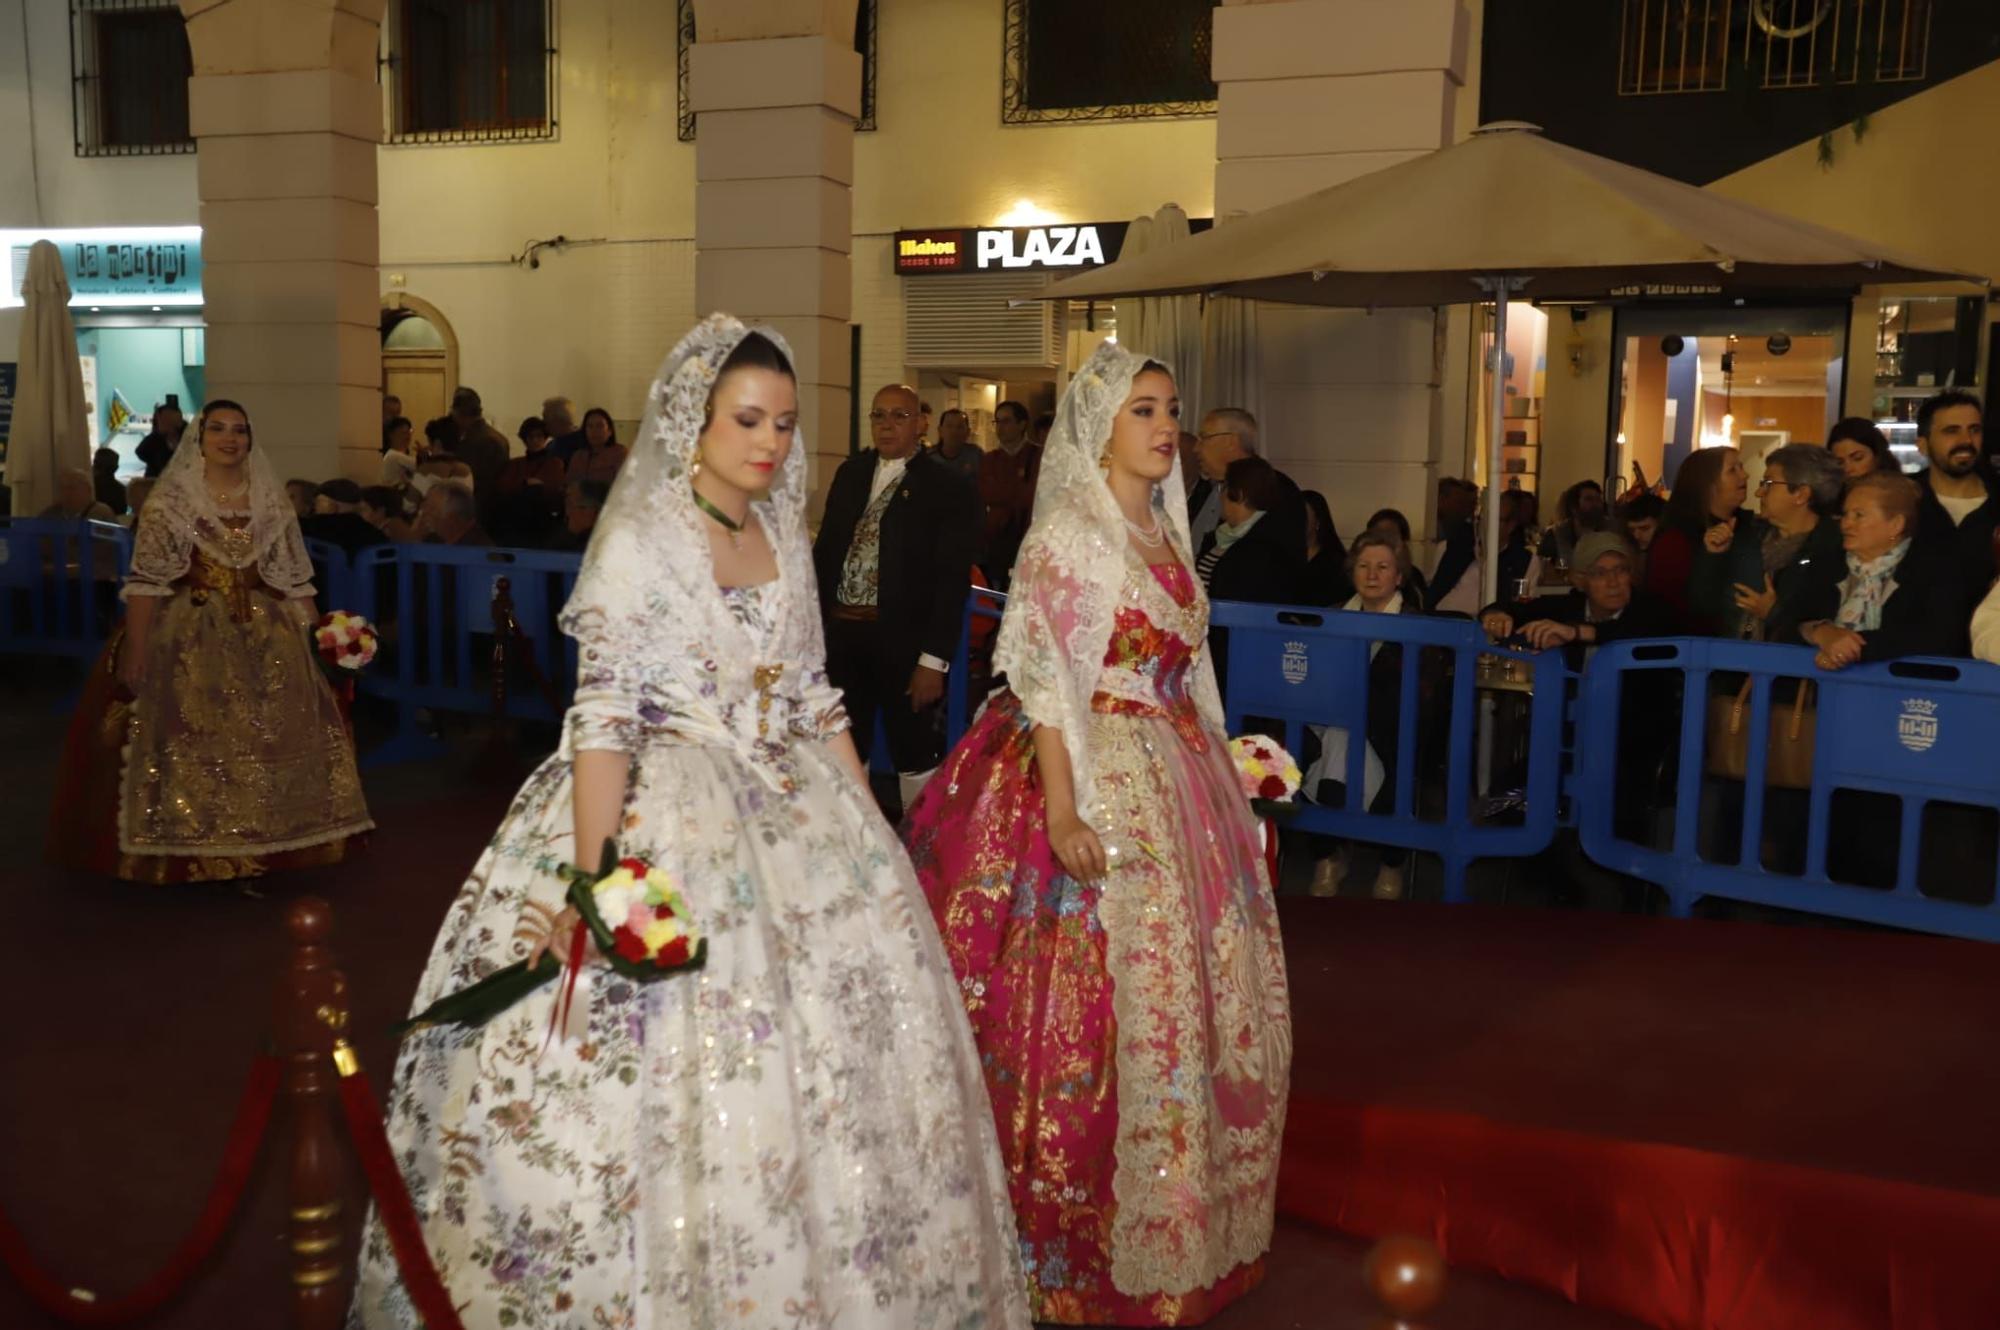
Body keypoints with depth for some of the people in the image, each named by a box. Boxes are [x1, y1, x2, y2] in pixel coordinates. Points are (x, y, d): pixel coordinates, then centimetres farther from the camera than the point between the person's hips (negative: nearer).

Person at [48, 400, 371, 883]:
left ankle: (259, 848, 15)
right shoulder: (170, 499, -3)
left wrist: (308, 640, 1)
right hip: (189, 637, -3)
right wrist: (135, 652, -14)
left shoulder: (271, 502, 7)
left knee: (269, 740, 3)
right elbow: (145, 581, -7)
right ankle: (190, 855, 4)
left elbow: (295, 581, 9)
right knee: (190, 742, -6)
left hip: (264, 637, 3)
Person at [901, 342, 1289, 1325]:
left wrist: (1215, 774, 14)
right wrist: (1063, 811, -23)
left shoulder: (1163, 526, 13)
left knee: (1200, 985, 12)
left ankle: (1180, 1220, 28)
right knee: (1107, 994, -5)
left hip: (1175, 778, 9)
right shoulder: (1067, 532, -10)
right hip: (1095, 775, -8)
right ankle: (1089, 1244, 11)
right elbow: (1045, 680, -16)